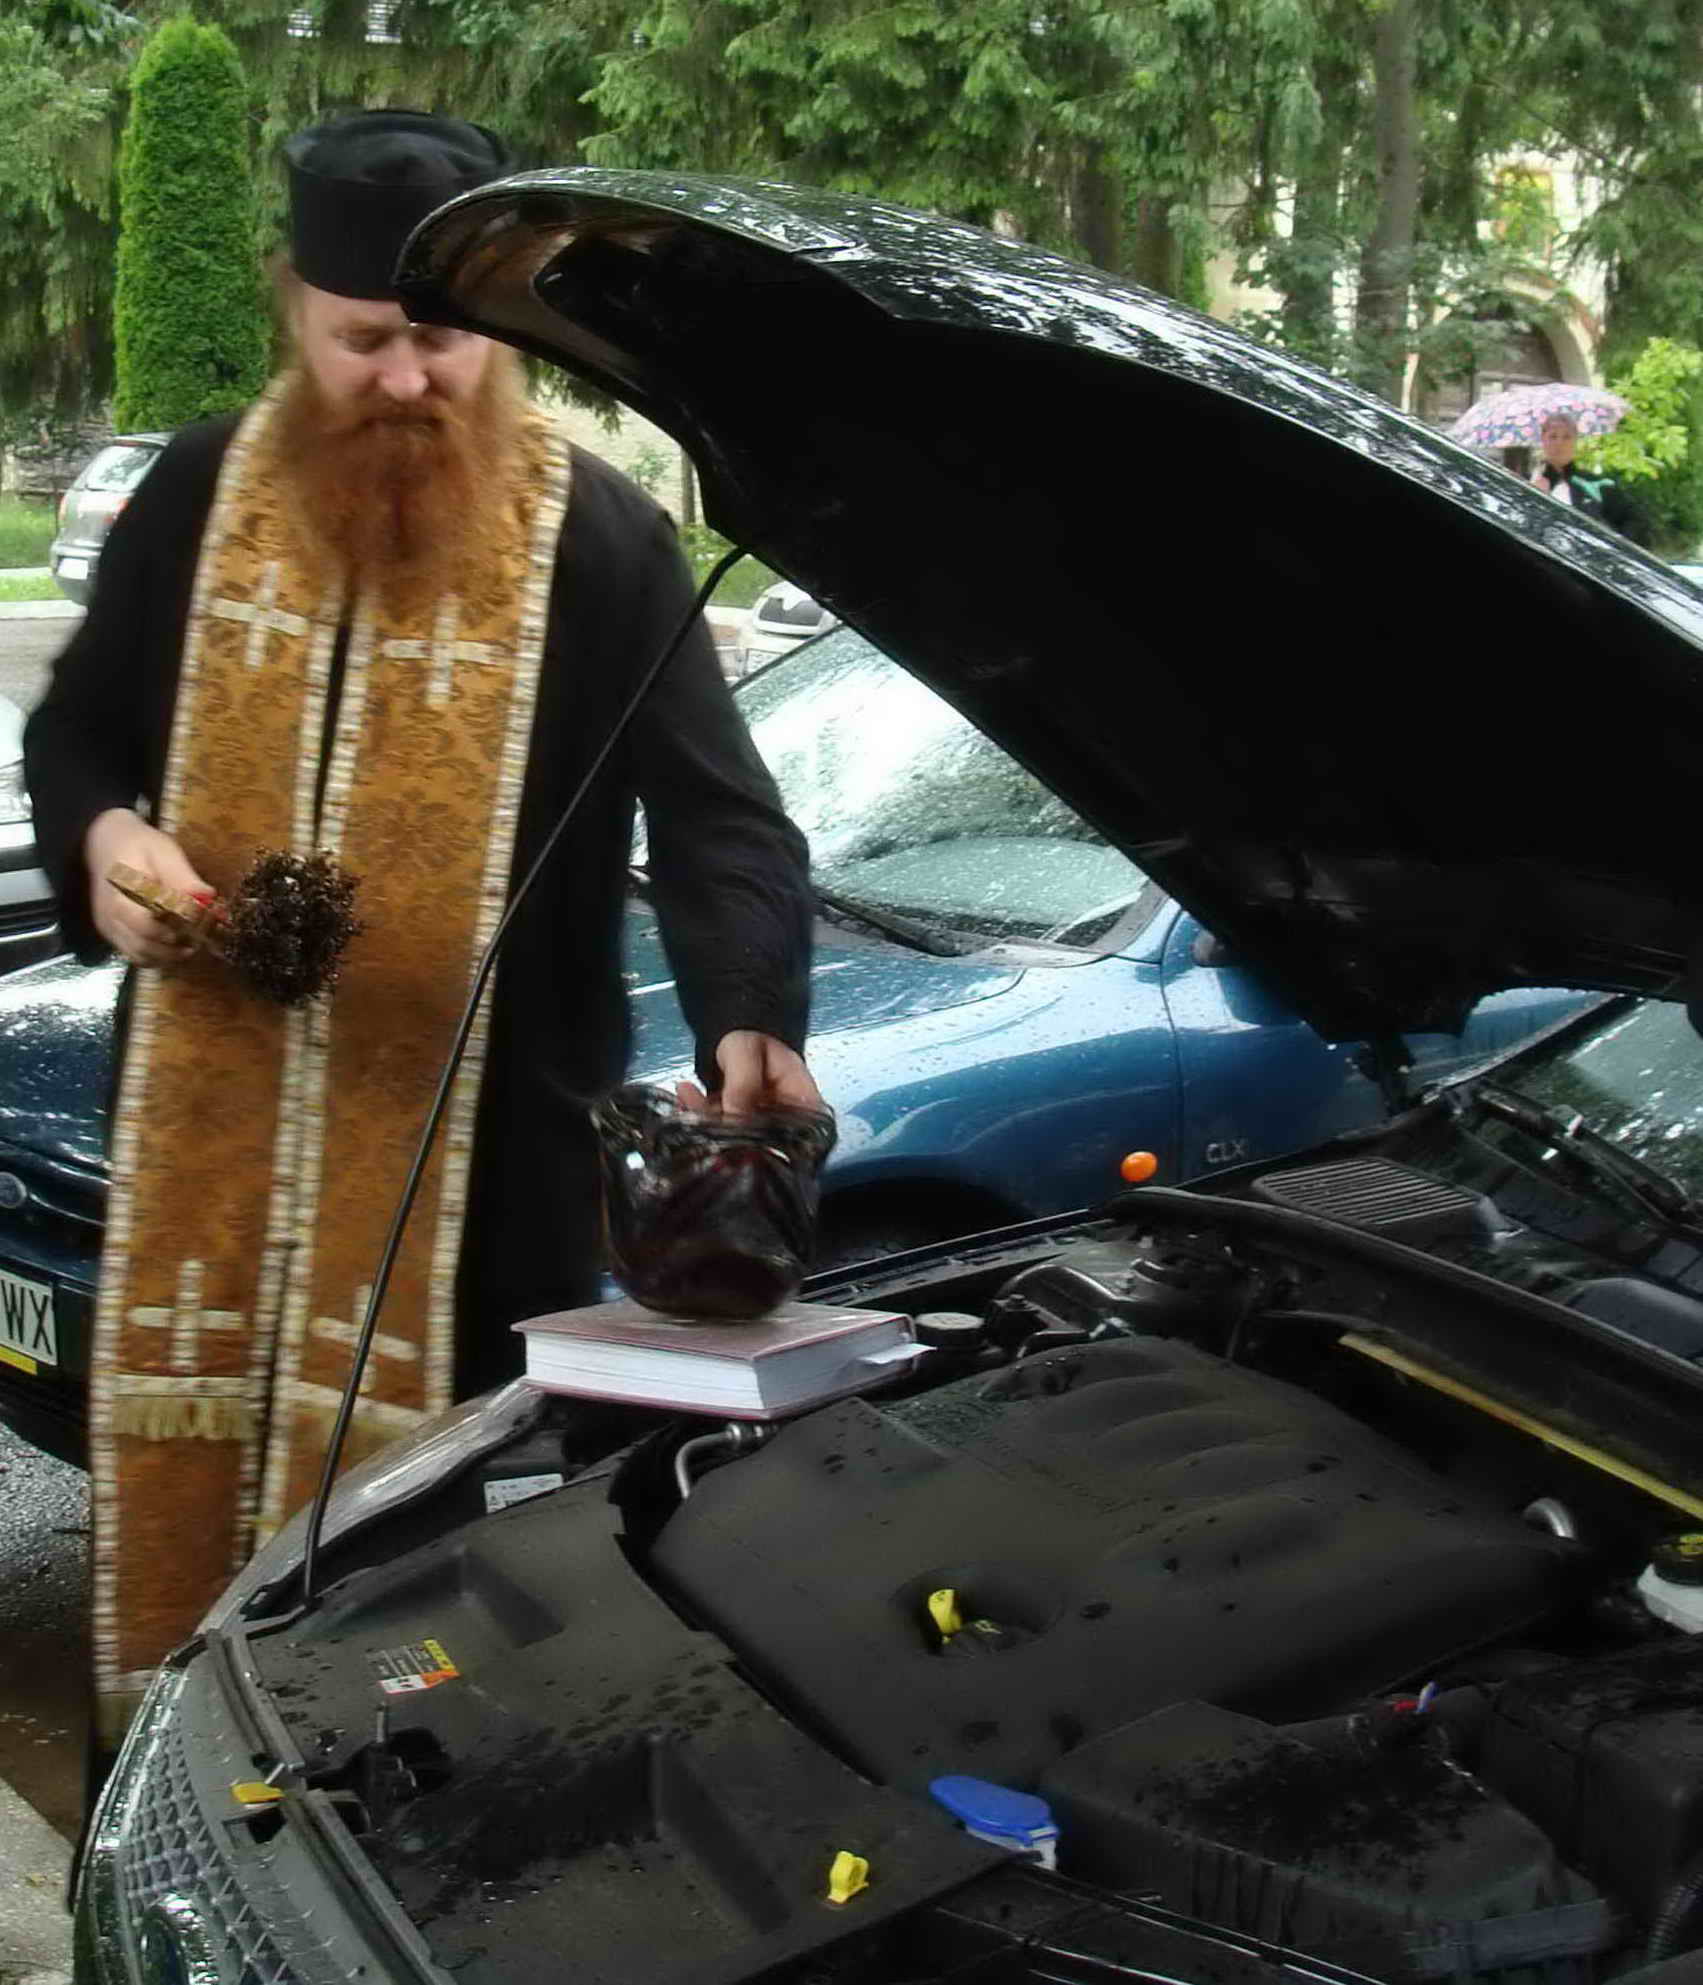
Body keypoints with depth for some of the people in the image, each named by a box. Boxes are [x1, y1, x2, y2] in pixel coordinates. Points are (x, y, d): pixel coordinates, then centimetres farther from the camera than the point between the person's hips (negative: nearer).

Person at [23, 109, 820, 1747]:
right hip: (205, 1126, 4)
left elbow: (721, 818, -8)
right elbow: (71, 731, 17)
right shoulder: (198, 497, 6)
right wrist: (104, 836, -7)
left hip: (476, 1150, -3)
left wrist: (750, 1024, -27)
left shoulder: (594, 539, -4)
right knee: (182, 1497, 15)